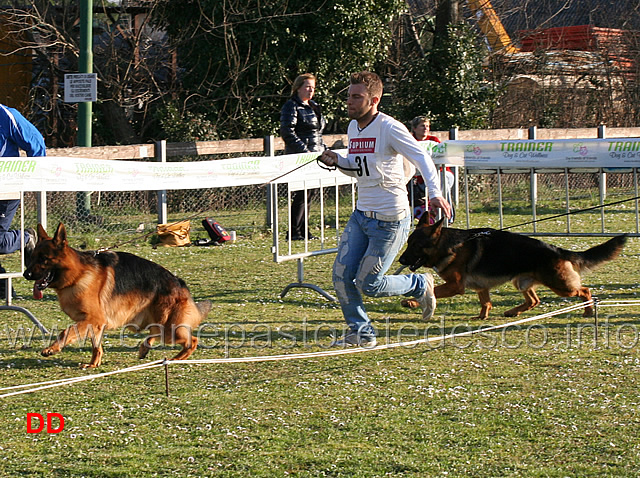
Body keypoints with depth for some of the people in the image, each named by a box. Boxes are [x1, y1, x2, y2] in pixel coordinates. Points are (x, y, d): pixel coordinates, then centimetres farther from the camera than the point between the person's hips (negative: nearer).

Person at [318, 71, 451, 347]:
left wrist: (434, 192, -38)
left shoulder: (389, 128, -16)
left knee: (368, 284, -5)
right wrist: (337, 161, 0)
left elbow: (422, 158, -22)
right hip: (360, 215, 8)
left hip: (390, 220, -8)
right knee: (342, 275, -1)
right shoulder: (353, 128, 8)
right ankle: (360, 330, 16)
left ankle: (420, 285, 20)